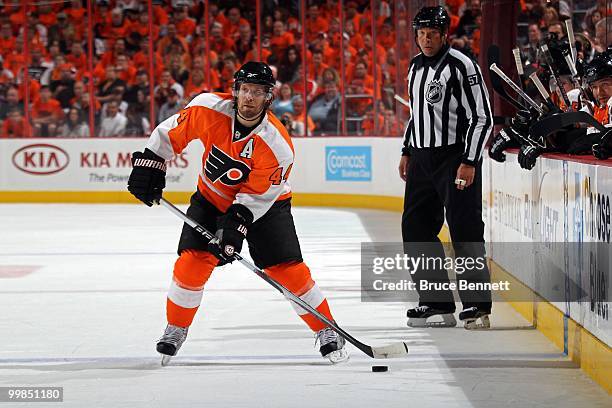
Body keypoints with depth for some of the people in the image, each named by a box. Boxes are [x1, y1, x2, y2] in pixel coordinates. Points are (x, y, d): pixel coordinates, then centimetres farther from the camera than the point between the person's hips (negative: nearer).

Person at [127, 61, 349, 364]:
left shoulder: (277, 145, -29)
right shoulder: (210, 108, -22)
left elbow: (257, 195, -24)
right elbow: (172, 132, -6)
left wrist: (236, 226, -33)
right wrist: (150, 163, -7)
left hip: (265, 204, -2)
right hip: (211, 197, 2)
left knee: (289, 269, -11)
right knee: (193, 260, -11)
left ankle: (327, 332, 4)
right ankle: (175, 330, 10)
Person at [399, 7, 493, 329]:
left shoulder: (461, 66, -13)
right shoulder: (416, 66, 13)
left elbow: (482, 118, -14)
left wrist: (469, 162, -19)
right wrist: (408, 151, 21)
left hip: (455, 157, -8)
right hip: (422, 158, 8)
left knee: (465, 231, -9)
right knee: (415, 228, 7)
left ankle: (477, 306, -4)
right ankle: (438, 303, 15)